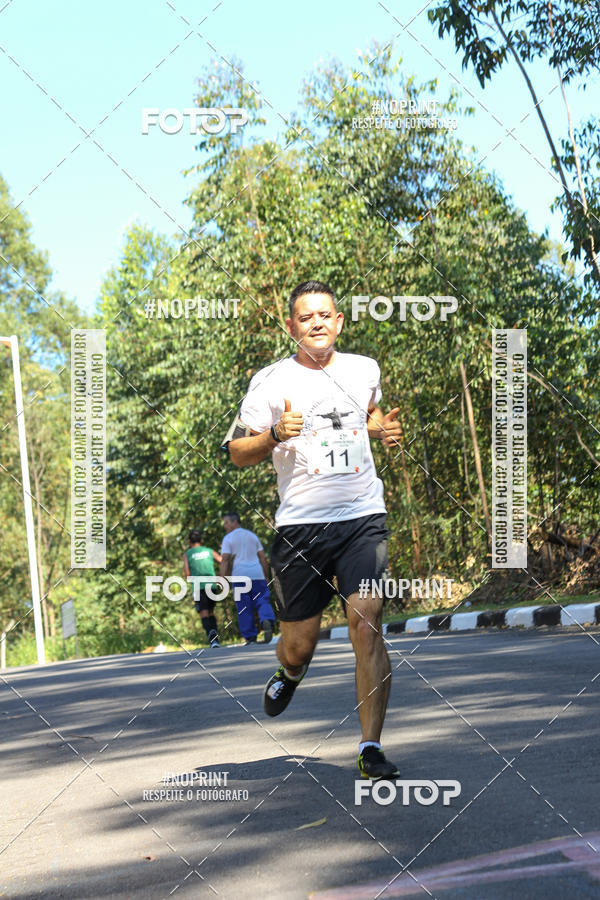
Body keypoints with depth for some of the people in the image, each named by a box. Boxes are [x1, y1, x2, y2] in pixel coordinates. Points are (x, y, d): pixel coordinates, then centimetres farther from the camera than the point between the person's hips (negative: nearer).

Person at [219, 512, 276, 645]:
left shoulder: (228, 538, 2)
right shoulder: (252, 535, 16)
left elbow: (225, 560, -8)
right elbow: (263, 557, 14)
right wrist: (266, 576, 18)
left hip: (240, 576, -3)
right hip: (257, 574, 3)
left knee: (244, 608, 2)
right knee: (262, 601, 0)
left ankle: (250, 637, 3)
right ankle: (266, 621, -30)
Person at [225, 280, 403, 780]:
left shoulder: (364, 370, 10)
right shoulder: (271, 382, 0)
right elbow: (237, 452, 2)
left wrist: (382, 429, 9)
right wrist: (275, 434, -17)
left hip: (363, 518, 1)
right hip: (300, 525, -1)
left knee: (367, 623, -16)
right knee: (299, 642, 6)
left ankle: (371, 748, -10)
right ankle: (291, 673, 46)